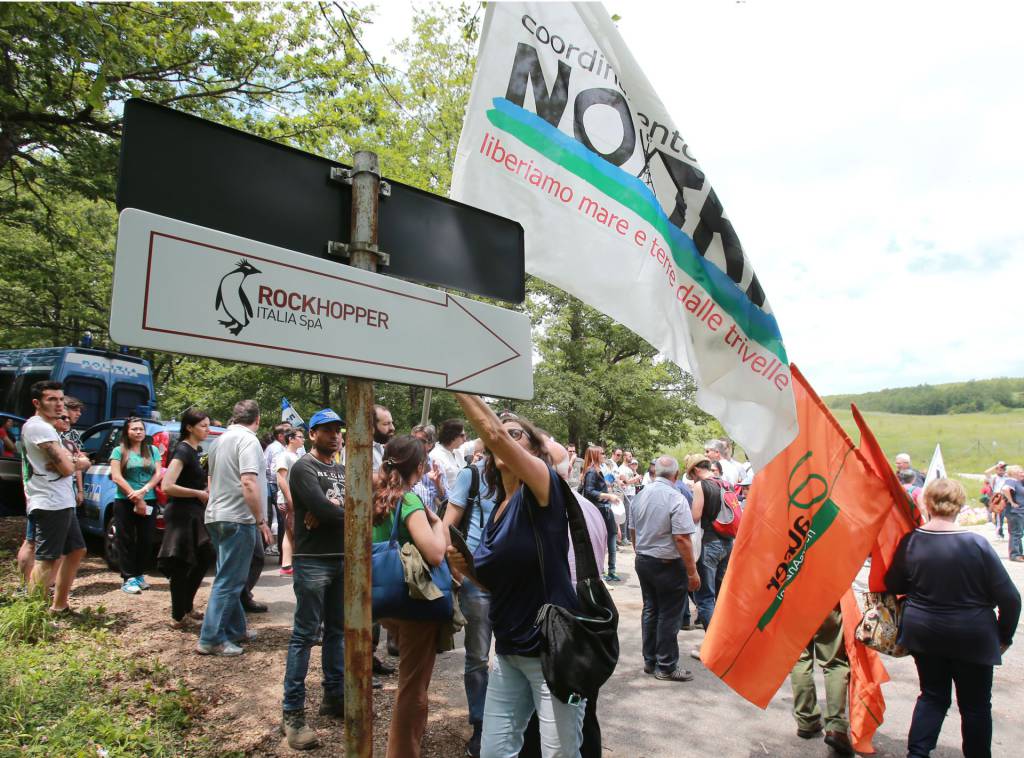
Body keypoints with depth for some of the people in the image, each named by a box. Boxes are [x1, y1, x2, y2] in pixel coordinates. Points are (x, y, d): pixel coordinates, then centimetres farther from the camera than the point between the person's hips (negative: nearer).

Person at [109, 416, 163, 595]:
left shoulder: (153, 450, 10)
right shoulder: (119, 451, 2)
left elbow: (158, 474, 4)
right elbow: (116, 477, -6)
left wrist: (143, 490, -13)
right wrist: (136, 498, -11)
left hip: (149, 502, 3)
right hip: (124, 502, -3)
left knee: (144, 540, 7)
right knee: (126, 541, 0)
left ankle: (139, 575, 19)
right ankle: (129, 579, 3)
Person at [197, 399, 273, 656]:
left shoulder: (222, 439, 15)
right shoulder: (248, 439, -13)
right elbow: (248, 482, -23)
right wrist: (260, 520, -19)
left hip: (217, 516, 10)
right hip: (238, 518, -10)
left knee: (228, 578, 16)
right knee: (229, 581, -4)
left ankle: (235, 629, 26)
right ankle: (211, 640, 0)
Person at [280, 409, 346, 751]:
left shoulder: (343, 470, 15)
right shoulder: (303, 468, -6)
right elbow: (322, 507, -20)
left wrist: (330, 511, -15)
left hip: (343, 559, 7)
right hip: (312, 561, -7)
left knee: (338, 631, 13)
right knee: (304, 635, -3)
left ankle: (334, 696, 25)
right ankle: (292, 712, 4)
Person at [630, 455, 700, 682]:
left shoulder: (640, 496, 3)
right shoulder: (676, 499, -19)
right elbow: (682, 539, -22)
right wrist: (692, 572, -15)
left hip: (643, 561, 7)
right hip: (668, 565, -7)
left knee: (649, 610, 17)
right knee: (668, 616, 4)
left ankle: (649, 661, 26)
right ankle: (666, 667, 14)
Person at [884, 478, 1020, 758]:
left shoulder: (910, 541, -10)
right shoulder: (976, 544, -19)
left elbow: (893, 584, 3)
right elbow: (1009, 597, -12)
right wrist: (1004, 636, 3)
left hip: (922, 633, 3)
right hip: (972, 639, -3)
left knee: (932, 696, 18)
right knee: (975, 704, 16)